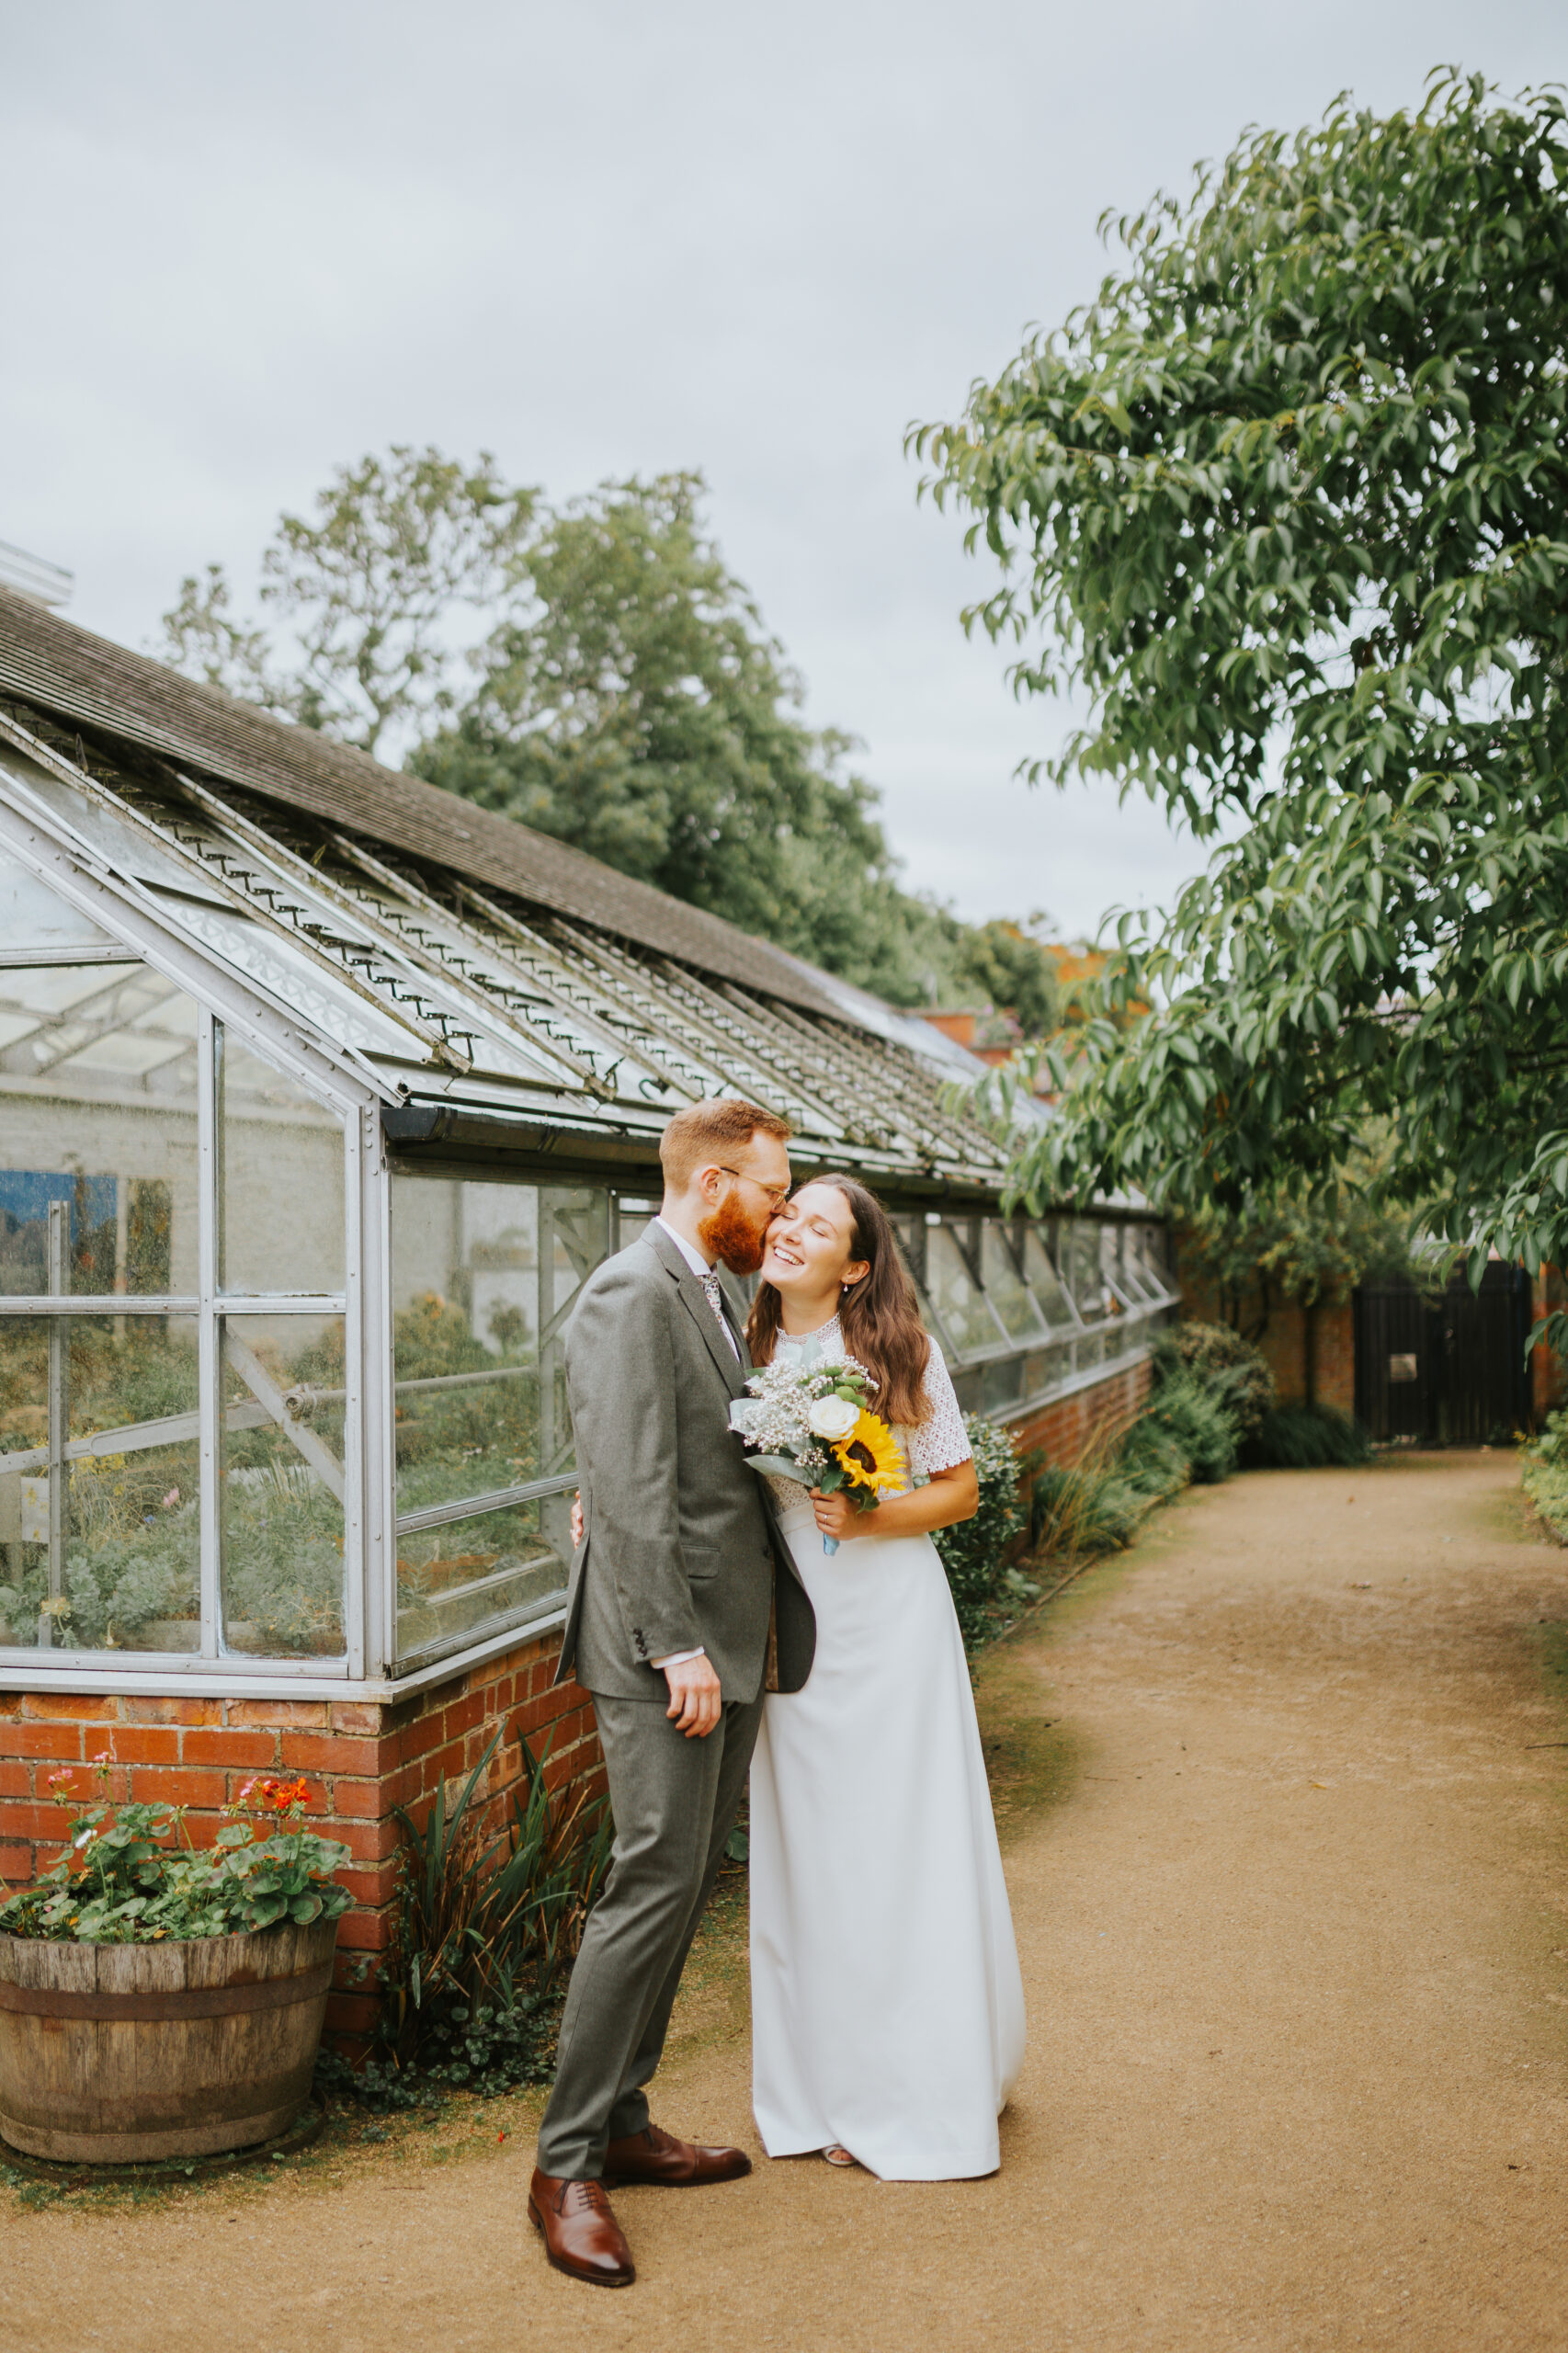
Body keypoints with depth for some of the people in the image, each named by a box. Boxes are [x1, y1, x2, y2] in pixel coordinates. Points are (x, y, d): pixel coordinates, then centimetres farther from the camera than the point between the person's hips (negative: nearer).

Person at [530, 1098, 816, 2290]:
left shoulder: (710, 1294, 16)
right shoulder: (631, 1294, -15)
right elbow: (632, 1491, -21)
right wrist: (676, 1646, -22)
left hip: (729, 1643, 10)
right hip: (667, 1649, -10)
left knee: (685, 1889, 14)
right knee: (656, 1886, -6)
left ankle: (623, 2122, 26)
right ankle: (568, 2163, 6)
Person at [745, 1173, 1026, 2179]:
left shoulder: (900, 1352, -7)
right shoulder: (746, 1353, 2)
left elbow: (960, 1491, -2)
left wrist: (867, 1518, -17)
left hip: (890, 1620, -3)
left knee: (906, 1847, 2)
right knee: (808, 1851, 9)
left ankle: (926, 2095, 19)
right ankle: (835, 2093, 24)